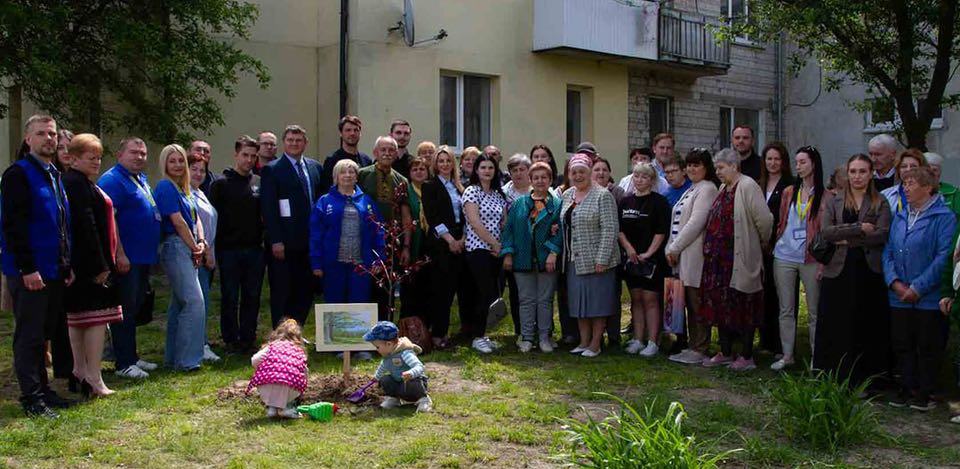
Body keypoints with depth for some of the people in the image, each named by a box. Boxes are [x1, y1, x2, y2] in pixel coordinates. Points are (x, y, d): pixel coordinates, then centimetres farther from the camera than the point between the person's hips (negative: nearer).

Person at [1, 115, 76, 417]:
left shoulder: (55, 175, 16)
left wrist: (67, 265, 13)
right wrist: (27, 268, -20)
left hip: (54, 271, 8)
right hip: (29, 273, -8)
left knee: (43, 333, 15)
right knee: (29, 336, 0)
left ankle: (42, 389, 24)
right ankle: (31, 398, 7)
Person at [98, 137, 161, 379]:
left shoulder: (142, 179, 17)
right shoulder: (112, 180, -13)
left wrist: (151, 250, 21)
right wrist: (120, 255, -24)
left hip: (143, 258, 9)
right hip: (126, 259, -9)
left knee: (135, 309, 15)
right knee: (125, 310, -4)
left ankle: (132, 356, 25)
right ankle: (124, 364, 3)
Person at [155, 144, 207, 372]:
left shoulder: (186, 188, 16)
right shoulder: (165, 187, -10)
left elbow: (196, 218, 15)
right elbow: (178, 221, -13)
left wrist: (201, 242, -1)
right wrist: (195, 247, -6)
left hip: (189, 249, 9)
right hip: (175, 246, -9)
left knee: (179, 303, 12)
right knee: (194, 302, -13)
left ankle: (173, 357, 20)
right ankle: (186, 359, -8)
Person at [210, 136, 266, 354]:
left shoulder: (259, 183, 11)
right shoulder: (221, 184, -2)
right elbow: (212, 216, -5)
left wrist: (263, 238, 5)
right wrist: (215, 248, -10)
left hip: (255, 249, 4)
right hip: (229, 250, -4)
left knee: (252, 297, 8)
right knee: (230, 298, 4)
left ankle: (248, 339, 17)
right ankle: (231, 340, 13)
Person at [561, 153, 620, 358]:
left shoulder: (603, 196, -9)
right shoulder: (567, 195, 11)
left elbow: (610, 229, -14)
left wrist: (601, 259, -19)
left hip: (595, 260, -7)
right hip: (574, 260, 7)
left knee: (598, 302, 0)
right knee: (579, 302, 11)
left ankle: (595, 344, 8)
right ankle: (583, 342, 21)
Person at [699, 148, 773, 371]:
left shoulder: (747, 187, -13)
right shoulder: (724, 188, 14)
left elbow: (764, 219, -19)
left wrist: (762, 242, -5)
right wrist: (711, 249, 15)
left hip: (741, 259, -8)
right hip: (719, 258, 9)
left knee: (743, 307, 1)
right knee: (721, 305, 12)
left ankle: (747, 356, 11)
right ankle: (725, 353, 23)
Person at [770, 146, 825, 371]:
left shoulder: (825, 196, -2)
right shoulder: (789, 192, 11)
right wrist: (776, 245, 9)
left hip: (810, 259, -4)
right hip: (784, 257, 4)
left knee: (814, 311, 3)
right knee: (786, 309, 8)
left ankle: (816, 357, 12)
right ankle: (787, 355, 16)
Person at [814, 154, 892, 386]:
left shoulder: (880, 203, 6)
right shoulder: (833, 200, 9)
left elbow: (882, 235, -10)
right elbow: (825, 231, -6)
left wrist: (847, 239, -11)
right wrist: (860, 228, -12)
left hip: (869, 272, -1)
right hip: (838, 271, 1)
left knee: (866, 328, 3)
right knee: (836, 329, 1)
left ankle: (860, 381, 11)